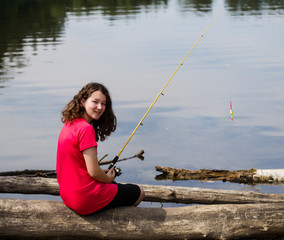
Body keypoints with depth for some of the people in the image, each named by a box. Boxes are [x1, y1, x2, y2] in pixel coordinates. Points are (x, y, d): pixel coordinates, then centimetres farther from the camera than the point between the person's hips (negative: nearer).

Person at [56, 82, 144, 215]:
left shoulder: (68, 124, 5)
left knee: (113, 185, 37)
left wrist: (103, 173, 12)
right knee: (139, 193, 13)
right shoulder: (86, 129, -23)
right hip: (85, 199, -9)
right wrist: (108, 178, -2)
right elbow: (93, 172, -23)